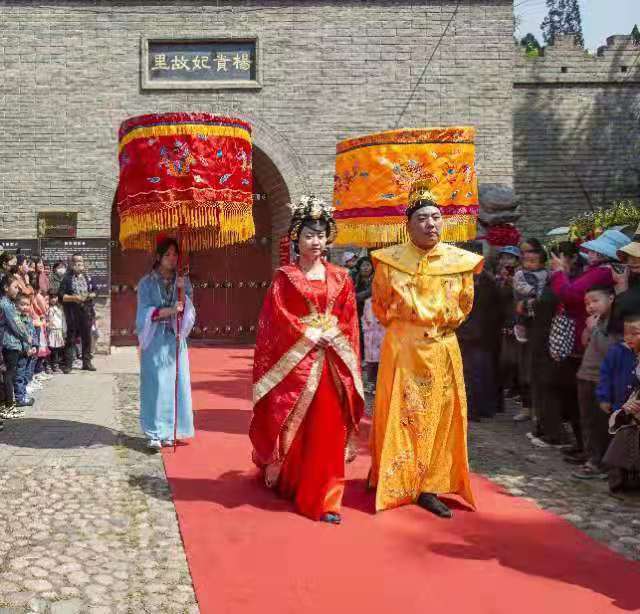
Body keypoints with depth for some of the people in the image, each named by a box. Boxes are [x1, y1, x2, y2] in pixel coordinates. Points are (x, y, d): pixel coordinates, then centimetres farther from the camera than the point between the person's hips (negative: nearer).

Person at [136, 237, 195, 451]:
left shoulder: (183, 282, 9)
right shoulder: (147, 283, 2)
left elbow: (189, 314, 1)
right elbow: (145, 313, -6)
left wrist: (182, 292, -15)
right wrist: (169, 310, -20)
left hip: (176, 341, 3)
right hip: (155, 341, -3)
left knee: (175, 384, 2)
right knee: (155, 386, -7)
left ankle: (169, 431, 11)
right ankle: (154, 434, -4)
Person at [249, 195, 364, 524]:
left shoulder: (340, 277, 10)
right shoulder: (284, 277, 1)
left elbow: (349, 320, 9)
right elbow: (277, 319, -6)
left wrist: (332, 337, -8)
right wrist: (310, 335, -12)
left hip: (331, 363, 3)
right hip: (295, 361, -2)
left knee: (327, 431, 0)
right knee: (292, 428, 5)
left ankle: (323, 498, 6)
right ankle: (286, 484, 26)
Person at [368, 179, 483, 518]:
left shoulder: (459, 261, 0)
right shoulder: (390, 260, -3)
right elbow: (380, 304, 12)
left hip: (442, 350, 2)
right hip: (401, 348, -2)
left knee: (439, 419, 4)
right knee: (399, 417, 2)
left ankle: (428, 488, 14)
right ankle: (392, 485, 14)